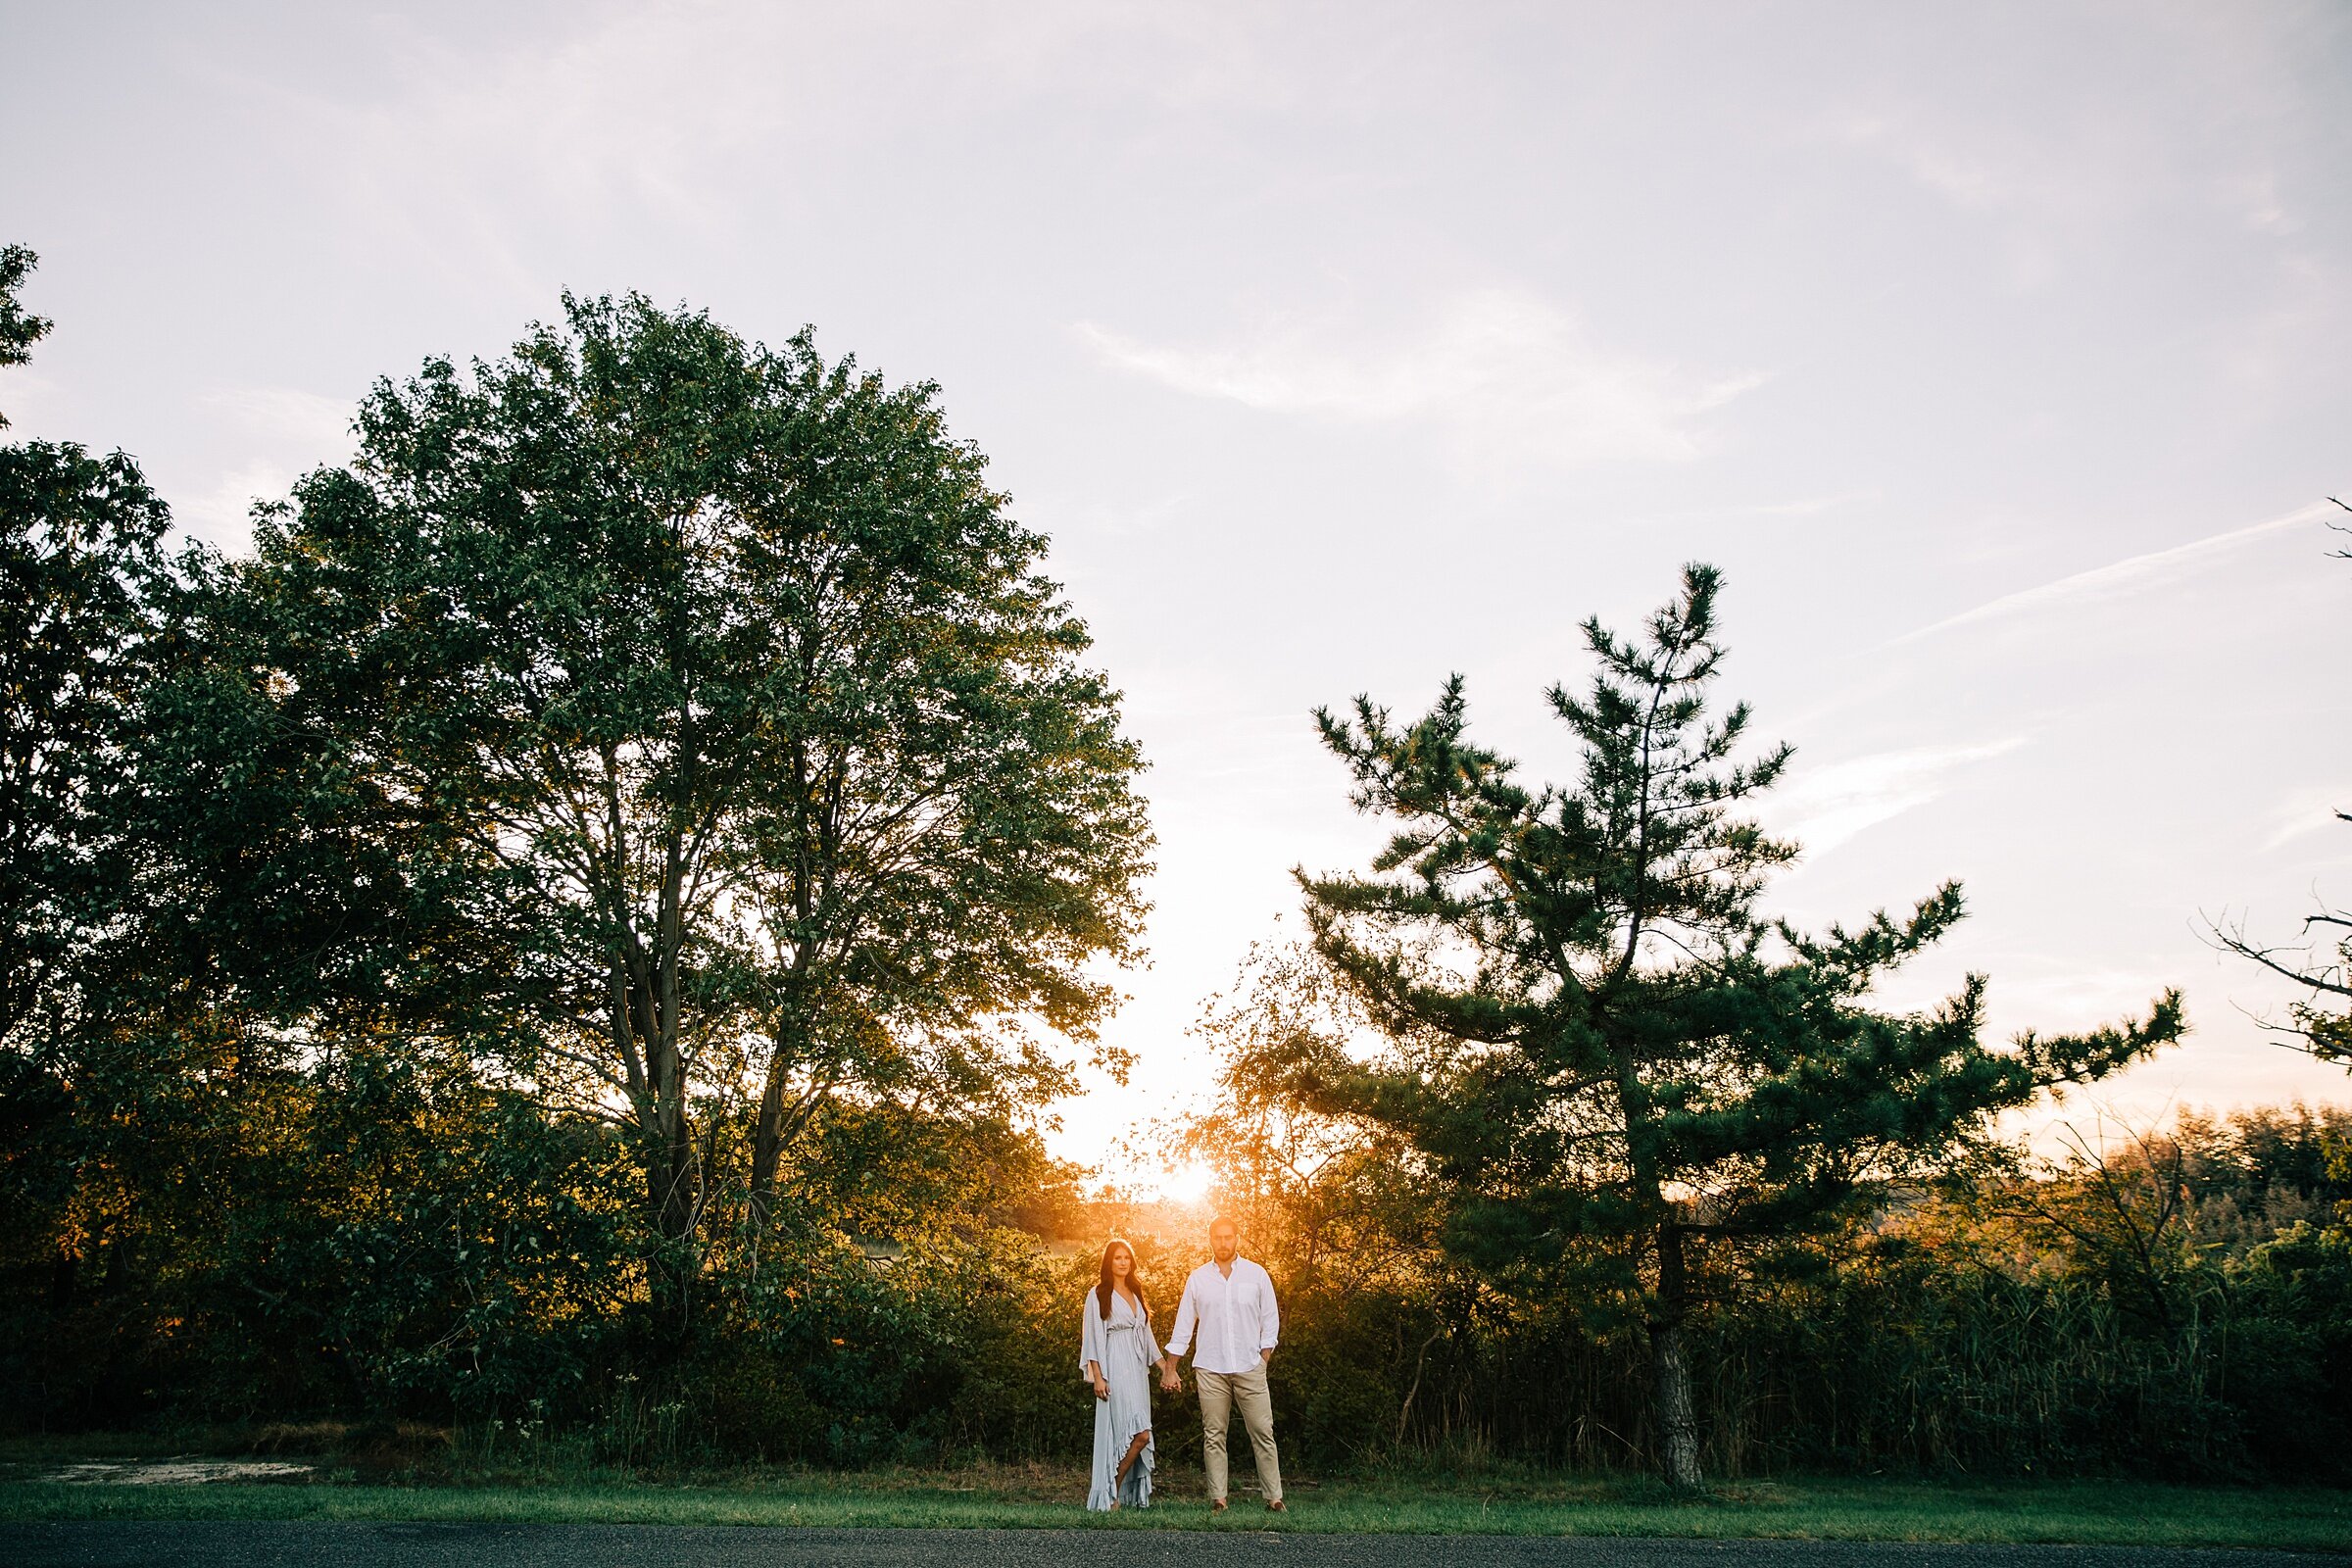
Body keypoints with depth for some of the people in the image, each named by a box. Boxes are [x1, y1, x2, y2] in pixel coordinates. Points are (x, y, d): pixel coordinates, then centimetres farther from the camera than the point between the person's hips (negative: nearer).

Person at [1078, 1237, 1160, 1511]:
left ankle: (1130, 1493, 8)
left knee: (1137, 1436, 2)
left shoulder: (1136, 1294, 18)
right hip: (1115, 1370, -7)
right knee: (1139, 1433, -16)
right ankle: (1110, 1491, -5)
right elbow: (1093, 1337, -6)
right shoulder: (1098, 1295, -1)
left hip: (1137, 1370, 7)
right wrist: (1097, 1376, -13)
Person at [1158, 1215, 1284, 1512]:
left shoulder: (1257, 1275, 5)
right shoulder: (1198, 1278, 6)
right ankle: (1217, 1498, 6)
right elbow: (1183, 1326, 9)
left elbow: (1270, 1322, 9)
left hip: (1250, 1368, -1)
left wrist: (1263, 1362, 2)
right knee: (1213, 1435, 0)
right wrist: (1169, 1369, 7)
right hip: (1210, 1369, 1)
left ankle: (1274, 1497, 1)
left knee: (1263, 1433, -3)